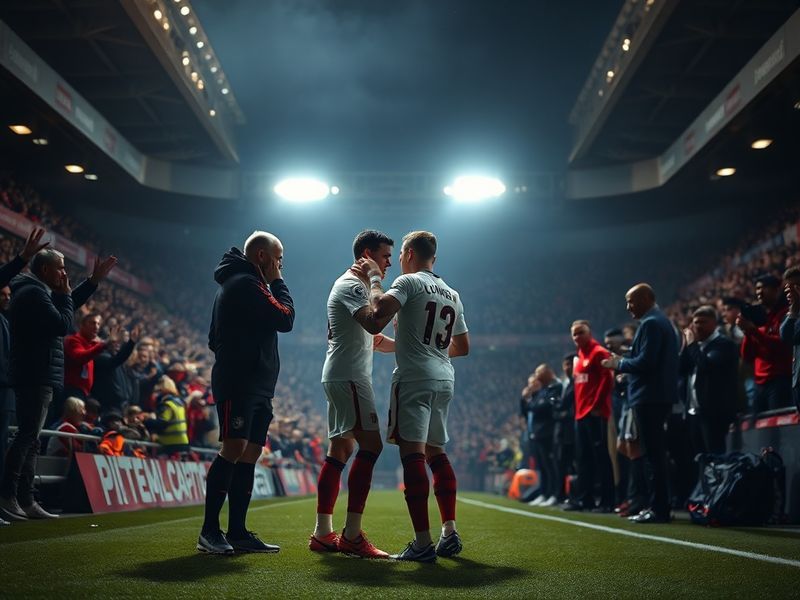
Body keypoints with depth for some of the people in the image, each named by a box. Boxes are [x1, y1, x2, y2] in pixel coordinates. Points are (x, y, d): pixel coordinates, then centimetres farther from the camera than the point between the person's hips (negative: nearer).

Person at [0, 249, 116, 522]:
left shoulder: (34, 292, 20)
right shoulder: (34, 293, -12)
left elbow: (69, 305, 33)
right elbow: (63, 324, -17)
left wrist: (94, 280, 28)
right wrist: (64, 293, -4)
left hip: (36, 378, 11)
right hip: (37, 377, -11)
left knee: (29, 439, 10)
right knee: (27, 436, -12)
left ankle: (25, 500, 14)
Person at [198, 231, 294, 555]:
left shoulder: (240, 283, 25)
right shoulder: (246, 284, -9)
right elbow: (285, 319, -12)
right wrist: (278, 282, 2)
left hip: (256, 385, 11)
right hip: (239, 382, -11)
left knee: (250, 453, 6)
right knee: (234, 448, -15)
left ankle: (237, 532, 7)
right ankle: (210, 531, -13)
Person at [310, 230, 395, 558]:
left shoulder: (355, 285, 23)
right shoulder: (352, 285, -10)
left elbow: (371, 339, 25)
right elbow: (373, 324, -28)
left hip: (340, 377, 11)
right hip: (349, 376, -11)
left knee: (340, 450, 9)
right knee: (371, 445, -14)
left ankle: (323, 533, 11)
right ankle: (352, 534, -14)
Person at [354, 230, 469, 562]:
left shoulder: (409, 282, -2)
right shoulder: (452, 295, 20)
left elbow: (380, 311, -20)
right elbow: (462, 347, 27)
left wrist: (374, 278, -4)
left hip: (414, 377, -8)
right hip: (444, 379, 8)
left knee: (412, 454, -10)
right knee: (436, 453, 16)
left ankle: (423, 543, -15)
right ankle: (450, 534, 14)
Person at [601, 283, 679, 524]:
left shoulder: (650, 323, -13)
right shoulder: (662, 321, 20)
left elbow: (645, 361, -22)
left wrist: (619, 364, -7)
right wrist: (623, 362, 16)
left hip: (649, 397, -11)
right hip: (659, 395, 11)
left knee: (653, 455, -8)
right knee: (656, 453, 13)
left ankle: (658, 509, -5)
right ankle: (658, 506, 18)